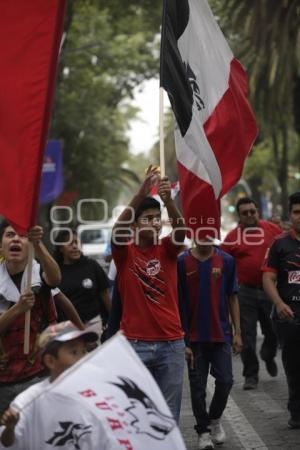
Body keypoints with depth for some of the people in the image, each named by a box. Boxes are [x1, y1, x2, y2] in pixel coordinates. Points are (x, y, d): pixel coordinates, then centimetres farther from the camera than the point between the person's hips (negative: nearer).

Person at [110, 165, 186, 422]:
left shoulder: (167, 250, 5)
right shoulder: (125, 252, 0)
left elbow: (181, 230, -16)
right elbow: (118, 230, -21)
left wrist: (169, 200, -36)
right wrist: (142, 193, -34)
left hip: (171, 343, 2)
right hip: (134, 343, -2)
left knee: (168, 412, 9)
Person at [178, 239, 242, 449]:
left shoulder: (226, 261, 2)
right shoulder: (182, 263, -3)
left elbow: (232, 298, 7)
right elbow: (178, 303, -1)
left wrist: (237, 332, 2)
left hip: (221, 333, 1)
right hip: (195, 336, -1)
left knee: (225, 380, 0)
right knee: (198, 386, 4)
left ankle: (215, 418, 27)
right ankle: (204, 430, 19)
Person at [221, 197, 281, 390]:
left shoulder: (273, 229, 1)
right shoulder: (233, 236, -1)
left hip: (270, 289, 1)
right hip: (246, 291, -1)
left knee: (273, 331, 11)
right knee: (247, 336, 2)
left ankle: (268, 356, 42)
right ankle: (251, 375, 13)